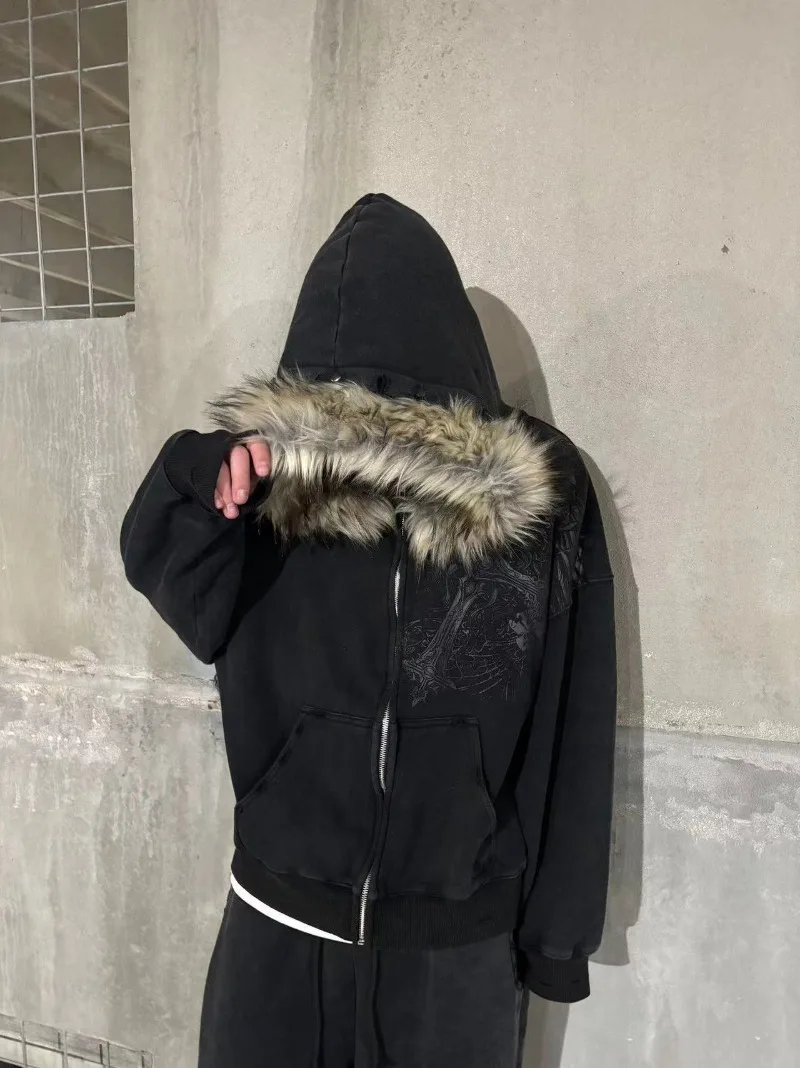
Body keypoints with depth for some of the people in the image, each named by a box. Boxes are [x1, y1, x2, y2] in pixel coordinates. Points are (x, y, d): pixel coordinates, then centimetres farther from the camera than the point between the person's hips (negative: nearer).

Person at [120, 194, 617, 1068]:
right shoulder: (278, 465, -8)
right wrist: (202, 485, -30)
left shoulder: (540, 489, -13)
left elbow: (570, 736, -9)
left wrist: (558, 925, -3)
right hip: (282, 916, 2)